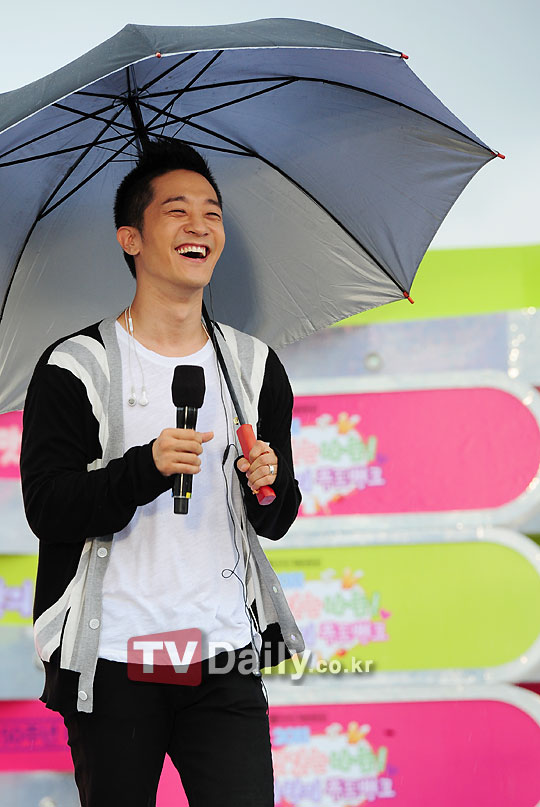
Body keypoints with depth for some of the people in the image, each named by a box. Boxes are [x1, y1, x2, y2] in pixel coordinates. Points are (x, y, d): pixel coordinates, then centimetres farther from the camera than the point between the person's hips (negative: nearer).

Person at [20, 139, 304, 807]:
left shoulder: (256, 369, 11)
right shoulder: (74, 368, -1)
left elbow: (276, 524, 15)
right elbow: (48, 507, -9)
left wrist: (269, 489, -8)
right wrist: (147, 468, -23)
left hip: (225, 660, 2)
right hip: (111, 663, -2)